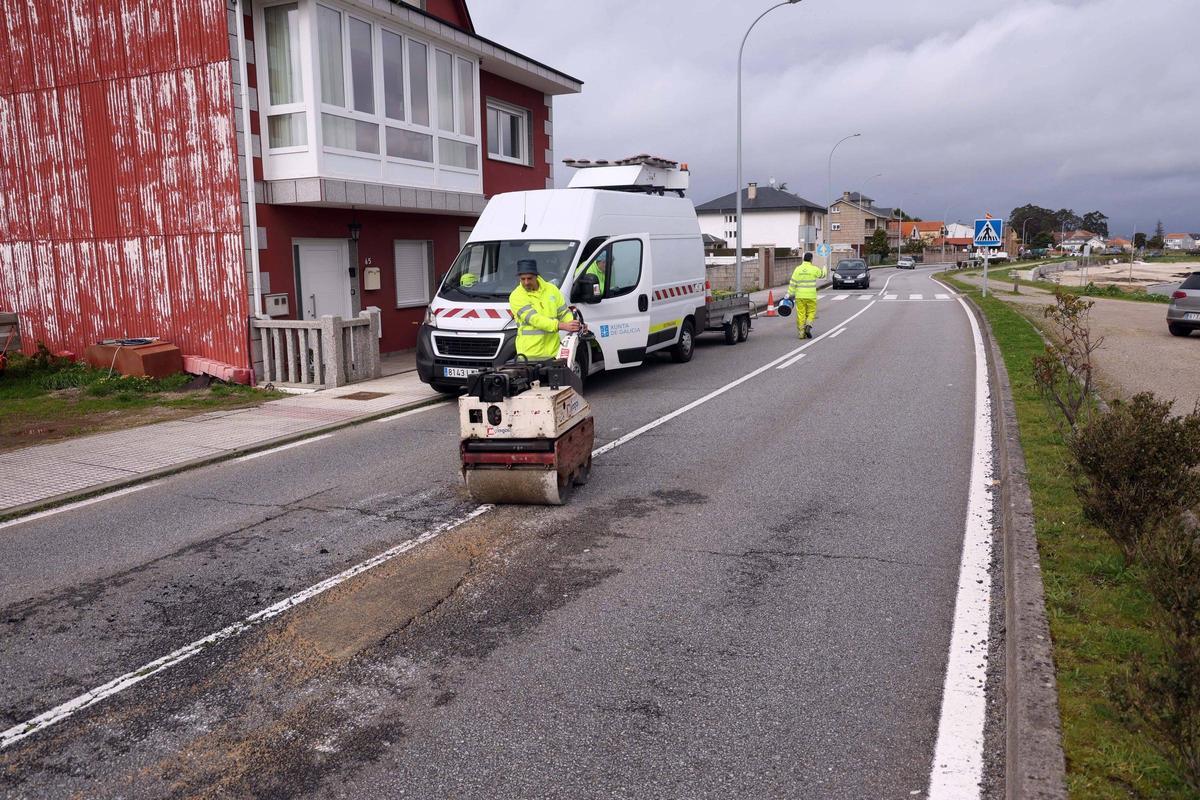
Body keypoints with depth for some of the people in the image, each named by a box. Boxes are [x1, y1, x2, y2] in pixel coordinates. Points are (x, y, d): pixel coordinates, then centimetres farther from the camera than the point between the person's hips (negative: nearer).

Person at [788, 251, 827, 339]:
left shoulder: (798, 269, -1)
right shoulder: (814, 269, -5)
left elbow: (793, 283, -2)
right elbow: (822, 274, 16)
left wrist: (790, 294, 3)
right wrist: (824, 268, 37)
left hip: (800, 296, 2)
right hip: (811, 296, -2)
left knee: (800, 314, 5)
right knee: (811, 312, 12)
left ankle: (801, 333, 5)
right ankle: (808, 326, -11)